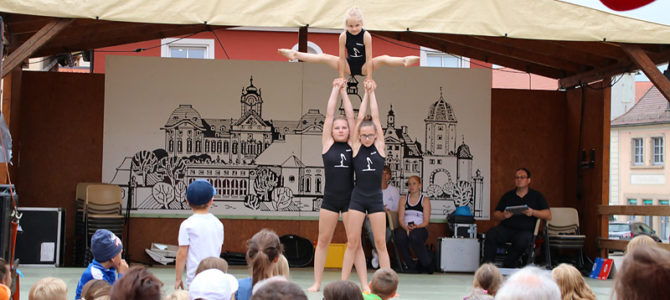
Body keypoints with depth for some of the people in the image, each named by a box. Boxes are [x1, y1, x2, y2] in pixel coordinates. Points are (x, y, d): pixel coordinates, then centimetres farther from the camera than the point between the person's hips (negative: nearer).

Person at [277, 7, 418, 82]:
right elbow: (342, 57, -10)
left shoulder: (366, 36, -20)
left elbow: (369, 58, -19)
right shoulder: (343, 36, -13)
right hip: (349, 66, 2)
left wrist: (369, 77, -20)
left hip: (363, 67, -2)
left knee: (383, 59, -29)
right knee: (325, 57, -13)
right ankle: (294, 54, -14)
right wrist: (341, 76, -9)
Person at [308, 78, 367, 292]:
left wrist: (344, 91, 8)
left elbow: (350, 115, 3)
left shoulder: (352, 144, 5)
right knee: (323, 241, 5)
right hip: (330, 199, 0)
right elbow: (329, 114, 0)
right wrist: (335, 89, 3)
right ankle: (317, 283, 12)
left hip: (350, 199, 0)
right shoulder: (327, 144, 3)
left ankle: (364, 285, 1)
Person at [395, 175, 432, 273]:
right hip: (405, 228, 2)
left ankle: (427, 264, -18)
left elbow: (426, 221, 1)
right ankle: (411, 266, -22)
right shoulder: (403, 200, 16)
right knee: (400, 236, -35)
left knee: (414, 236, -39)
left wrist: (416, 227, -19)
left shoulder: (425, 200, 9)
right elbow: (400, 219, 5)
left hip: (420, 229, -2)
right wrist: (406, 228, -16)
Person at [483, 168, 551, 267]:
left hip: (525, 230, -2)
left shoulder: (536, 196, 14)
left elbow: (548, 215, 4)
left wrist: (533, 212, -13)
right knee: (491, 234, -30)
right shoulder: (507, 196, 20)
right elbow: (495, 215, 15)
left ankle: (507, 266, -22)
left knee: (522, 240, -38)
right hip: (506, 228, 2)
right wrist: (503, 215, -9)